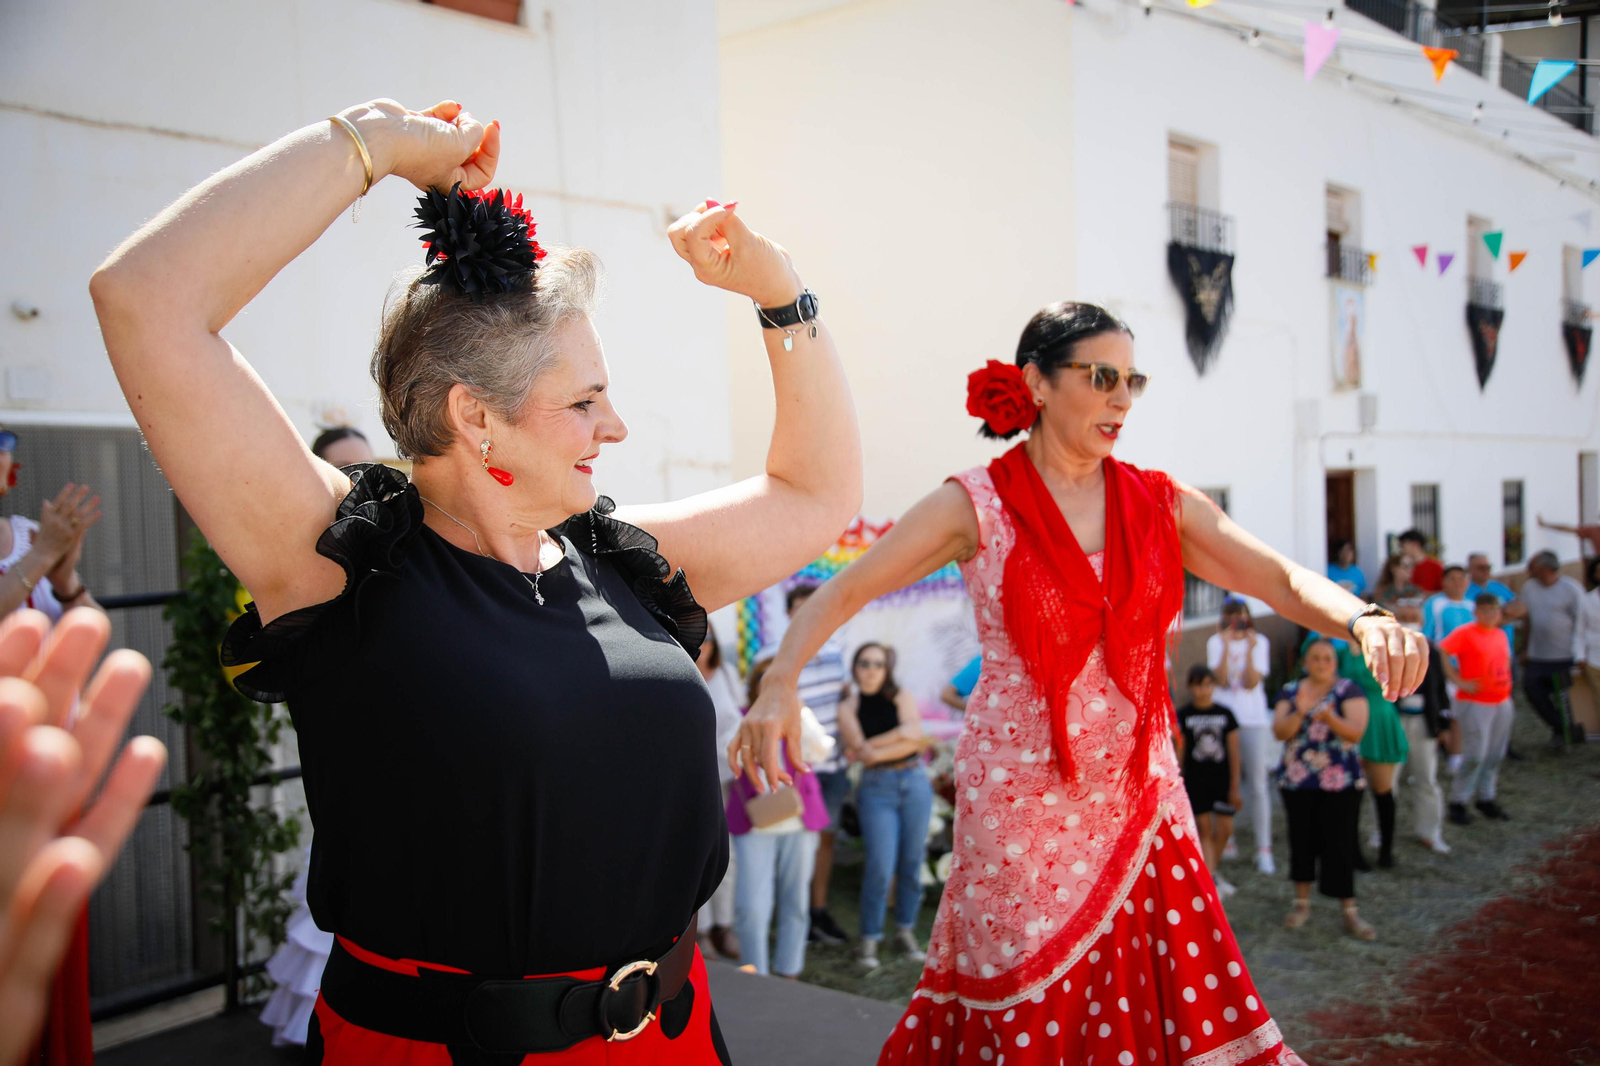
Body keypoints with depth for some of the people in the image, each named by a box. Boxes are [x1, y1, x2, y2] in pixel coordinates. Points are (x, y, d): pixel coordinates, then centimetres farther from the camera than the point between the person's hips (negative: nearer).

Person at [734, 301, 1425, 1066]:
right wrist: (779, 685, -25)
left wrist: (1363, 620, -26)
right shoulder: (977, 506, -7)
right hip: (1022, 808, -3)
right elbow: (842, 592, -9)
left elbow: (1283, 579, -5)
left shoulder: (1160, 505, 3)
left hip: (1139, 799, 4)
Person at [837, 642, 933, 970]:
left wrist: (875, 747, -12)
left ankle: (906, 932, 20)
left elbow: (915, 736, -9)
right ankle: (869, 939, 3)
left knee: (912, 862, 5)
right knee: (881, 866, -10)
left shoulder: (901, 697, 5)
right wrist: (899, 734, -11)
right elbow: (859, 750, -9)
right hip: (876, 789, -2)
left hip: (914, 782, 2)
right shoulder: (848, 707, 2)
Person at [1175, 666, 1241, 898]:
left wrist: (1235, 785, 2)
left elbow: (1234, 752, 4)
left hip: (1222, 780, 2)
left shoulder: (1225, 714, 2)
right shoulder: (1184, 715, -3)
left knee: (1225, 829, 2)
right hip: (1195, 781, -2)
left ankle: (1214, 869, 26)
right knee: (1204, 829, -1)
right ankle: (1210, 879, 3)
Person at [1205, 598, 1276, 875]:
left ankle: (1264, 849, 5)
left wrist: (1249, 649, -17)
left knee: (1258, 785, -1)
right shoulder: (1216, 642, 3)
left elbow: (1252, 683, -9)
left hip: (1254, 719, -1)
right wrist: (1226, 647, -16)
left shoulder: (1260, 642, 0)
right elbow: (1221, 680, -10)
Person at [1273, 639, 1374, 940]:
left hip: (1340, 782, -2)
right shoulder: (1290, 691, 5)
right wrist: (1300, 713, -24)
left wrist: (1328, 716, -30)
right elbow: (1279, 731, -6)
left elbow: (1356, 732, -13)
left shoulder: (1349, 690, -2)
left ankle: (1350, 913, 6)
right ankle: (1302, 904, 24)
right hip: (1297, 781, 3)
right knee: (1302, 840, 9)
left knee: (1340, 844, -3)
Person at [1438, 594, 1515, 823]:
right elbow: (1440, 653, -18)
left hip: (1502, 702, 7)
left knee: (1495, 754, 9)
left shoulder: (1500, 635, 13)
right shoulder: (1465, 633, -10)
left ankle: (1485, 798, 21)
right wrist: (1459, 681, -17)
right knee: (1475, 755, -8)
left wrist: (1506, 680, 15)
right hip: (1475, 703, -7)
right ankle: (1458, 802, 3)